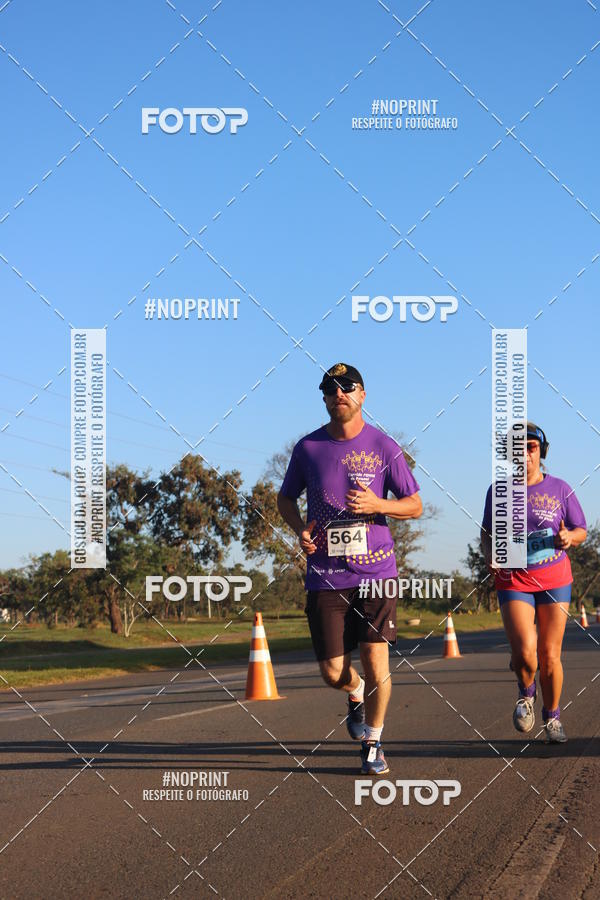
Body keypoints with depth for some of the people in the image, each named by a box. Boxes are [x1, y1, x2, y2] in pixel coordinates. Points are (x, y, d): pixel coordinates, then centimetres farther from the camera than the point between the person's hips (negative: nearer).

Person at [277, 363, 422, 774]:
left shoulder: (384, 446, 1)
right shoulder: (308, 447, 4)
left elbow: (415, 505, 6)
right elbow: (286, 497, 18)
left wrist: (378, 505, -14)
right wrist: (301, 529, -2)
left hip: (376, 570, -1)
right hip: (325, 575, 1)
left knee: (376, 663, -4)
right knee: (332, 671, 0)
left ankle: (372, 743, 17)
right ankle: (357, 695, 37)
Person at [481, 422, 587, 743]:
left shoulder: (559, 489, 1)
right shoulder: (498, 491, 3)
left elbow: (581, 530, 8)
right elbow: (487, 534, 13)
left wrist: (568, 537, -15)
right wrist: (490, 555, -8)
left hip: (555, 581, 1)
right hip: (514, 582, 0)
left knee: (550, 656, 2)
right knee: (524, 653, -18)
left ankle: (552, 716, 25)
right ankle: (526, 691, 16)